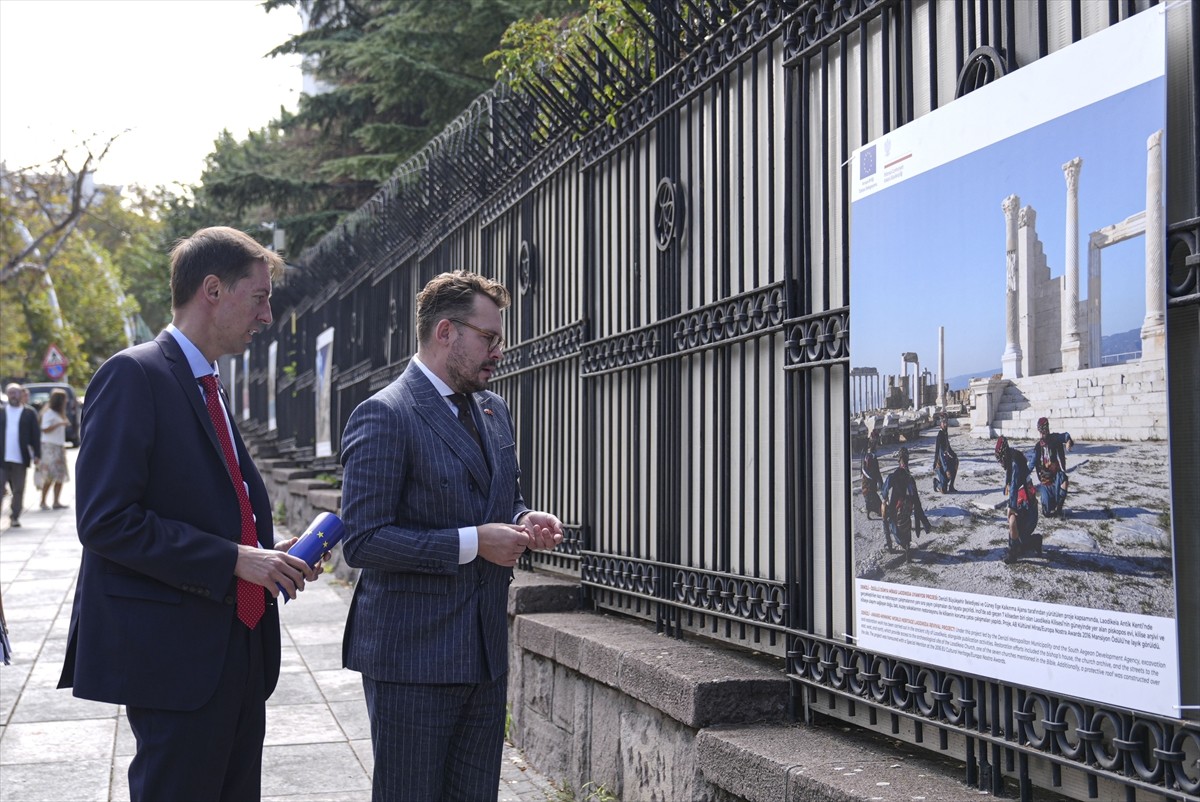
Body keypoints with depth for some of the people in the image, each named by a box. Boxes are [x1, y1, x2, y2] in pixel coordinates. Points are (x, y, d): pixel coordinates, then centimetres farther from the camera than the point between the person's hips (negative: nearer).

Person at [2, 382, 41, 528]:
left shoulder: (29, 412, 4)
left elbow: (35, 434, 3)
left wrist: (37, 454, -3)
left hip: (20, 458, -1)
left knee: (18, 490, 3)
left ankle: (14, 517, 11)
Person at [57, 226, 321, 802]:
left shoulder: (207, 388, 17)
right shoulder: (133, 375, -12)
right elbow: (106, 520, -20)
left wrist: (266, 555, 6)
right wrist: (235, 559, -20)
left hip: (238, 655, 9)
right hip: (176, 654, -9)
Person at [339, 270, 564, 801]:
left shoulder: (493, 411, 13)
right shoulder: (384, 416, -13)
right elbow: (362, 542, -19)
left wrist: (522, 521, 2)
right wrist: (473, 542, -21)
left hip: (486, 652, 8)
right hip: (412, 655, -7)